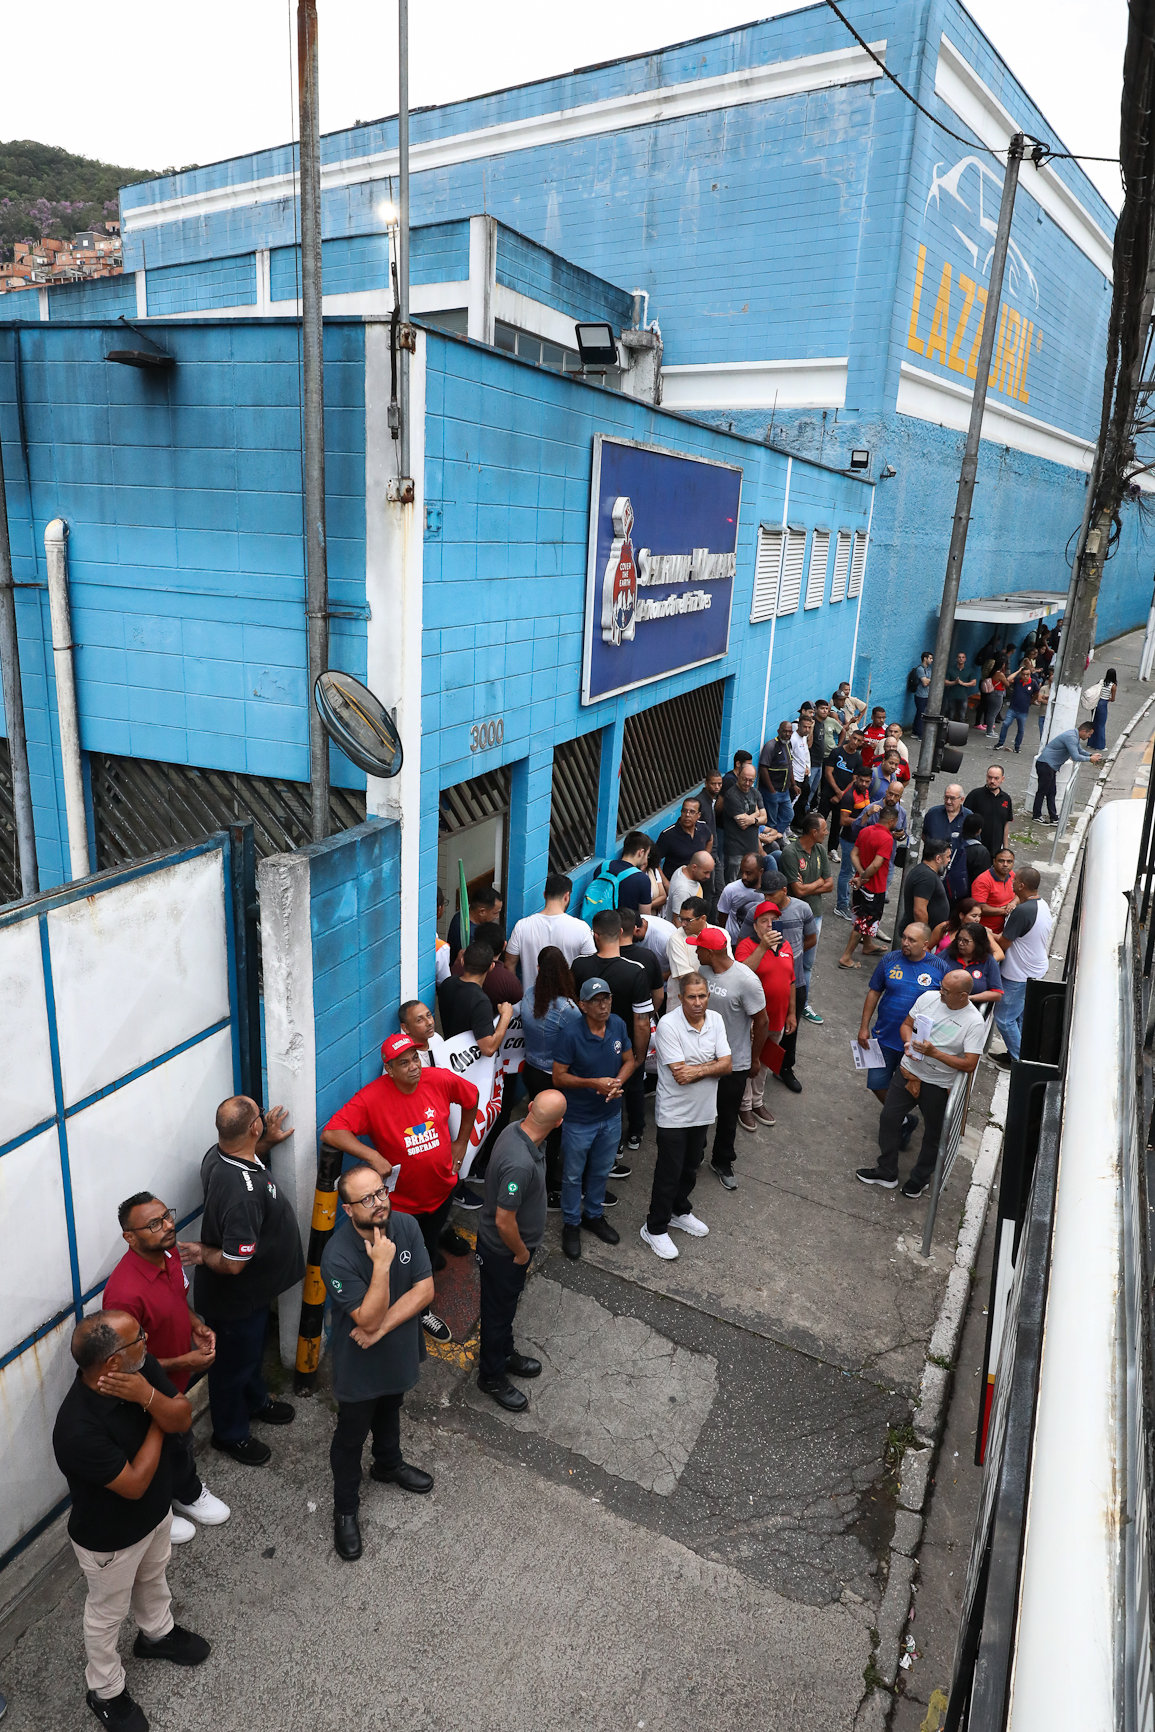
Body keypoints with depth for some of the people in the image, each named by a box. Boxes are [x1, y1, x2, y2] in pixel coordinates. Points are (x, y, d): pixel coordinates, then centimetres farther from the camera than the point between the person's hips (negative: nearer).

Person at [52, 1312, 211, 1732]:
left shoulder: (140, 1366, -24)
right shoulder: (78, 1428, -42)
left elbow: (183, 1420, -18)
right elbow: (134, 1484, -32)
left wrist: (148, 1396, -36)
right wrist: (157, 1419, -24)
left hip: (156, 1511, 6)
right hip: (109, 1537, -6)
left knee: (153, 1576, 32)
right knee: (107, 1613, 23)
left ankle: (157, 1633, 61)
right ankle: (105, 1691, 49)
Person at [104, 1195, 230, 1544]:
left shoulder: (169, 1253, -14)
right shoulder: (125, 1293, -40)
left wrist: (196, 1325, -10)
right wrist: (184, 1362, -26)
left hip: (176, 1382, 7)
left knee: (180, 1440, 30)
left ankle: (188, 1494, 55)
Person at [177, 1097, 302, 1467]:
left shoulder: (217, 1154, -14)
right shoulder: (244, 1192, -42)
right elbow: (234, 1263, -36)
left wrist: (267, 1142, 1)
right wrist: (203, 1253, -18)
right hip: (235, 1298, -8)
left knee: (252, 1351, 32)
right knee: (233, 1363, 19)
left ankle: (255, 1402, 58)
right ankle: (230, 1433, 44)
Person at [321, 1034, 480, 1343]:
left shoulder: (440, 1080, -17)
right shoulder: (372, 1098, -28)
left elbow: (471, 1097, 4)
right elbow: (330, 1133, -35)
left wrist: (461, 1142, 7)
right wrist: (372, 1155, -42)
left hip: (442, 1187, 4)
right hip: (404, 1199, -3)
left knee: (430, 1240, 30)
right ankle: (422, 1312, 42)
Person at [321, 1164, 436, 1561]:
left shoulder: (406, 1226, -19)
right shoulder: (338, 1256, -34)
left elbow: (424, 1290, -17)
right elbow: (369, 1319, -32)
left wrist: (381, 1328, -24)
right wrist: (382, 1264, -41)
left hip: (399, 1351, 5)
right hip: (359, 1366, -5)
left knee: (389, 1413, 32)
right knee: (350, 1437, 19)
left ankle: (388, 1464, 60)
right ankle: (345, 1510, 43)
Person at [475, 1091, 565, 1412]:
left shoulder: (514, 1130, -12)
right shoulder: (521, 1163, -41)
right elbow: (504, 1221, -33)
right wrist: (521, 1253, -14)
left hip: (508, 1246, 8)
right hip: (503, 1252, -8)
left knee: (506, 1305, 29)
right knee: (498, 1311, 15)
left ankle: (504, 1354, 51)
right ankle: (492, 1377, 38)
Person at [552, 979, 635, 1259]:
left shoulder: (618, 1025, -10)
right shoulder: (570, 1032, -24)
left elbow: (629, 1060, 3)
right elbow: (558, 1077, -19)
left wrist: (617, 1083, -17)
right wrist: (594, 1083, -29)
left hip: (611, 1116, 5)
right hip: (578, 1120, -5)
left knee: (601, 1171, 24)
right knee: (573, 1175, 15)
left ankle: (594, 1215, 47)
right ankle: (571, 1224, 36)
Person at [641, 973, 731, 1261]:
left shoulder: (715, 1020, -4)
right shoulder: (668, 1025, -23)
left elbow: (726, 1065, -9)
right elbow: (680, 1076, -26)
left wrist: (697, 1069, -23)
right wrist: (710, 1067, -16)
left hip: (702, 1112, 6)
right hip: (674, 1114, -6)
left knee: (690, 1168, 23)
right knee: (669, 1173, 4)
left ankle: (679, 1212, 44)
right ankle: (655, 1228, 22)